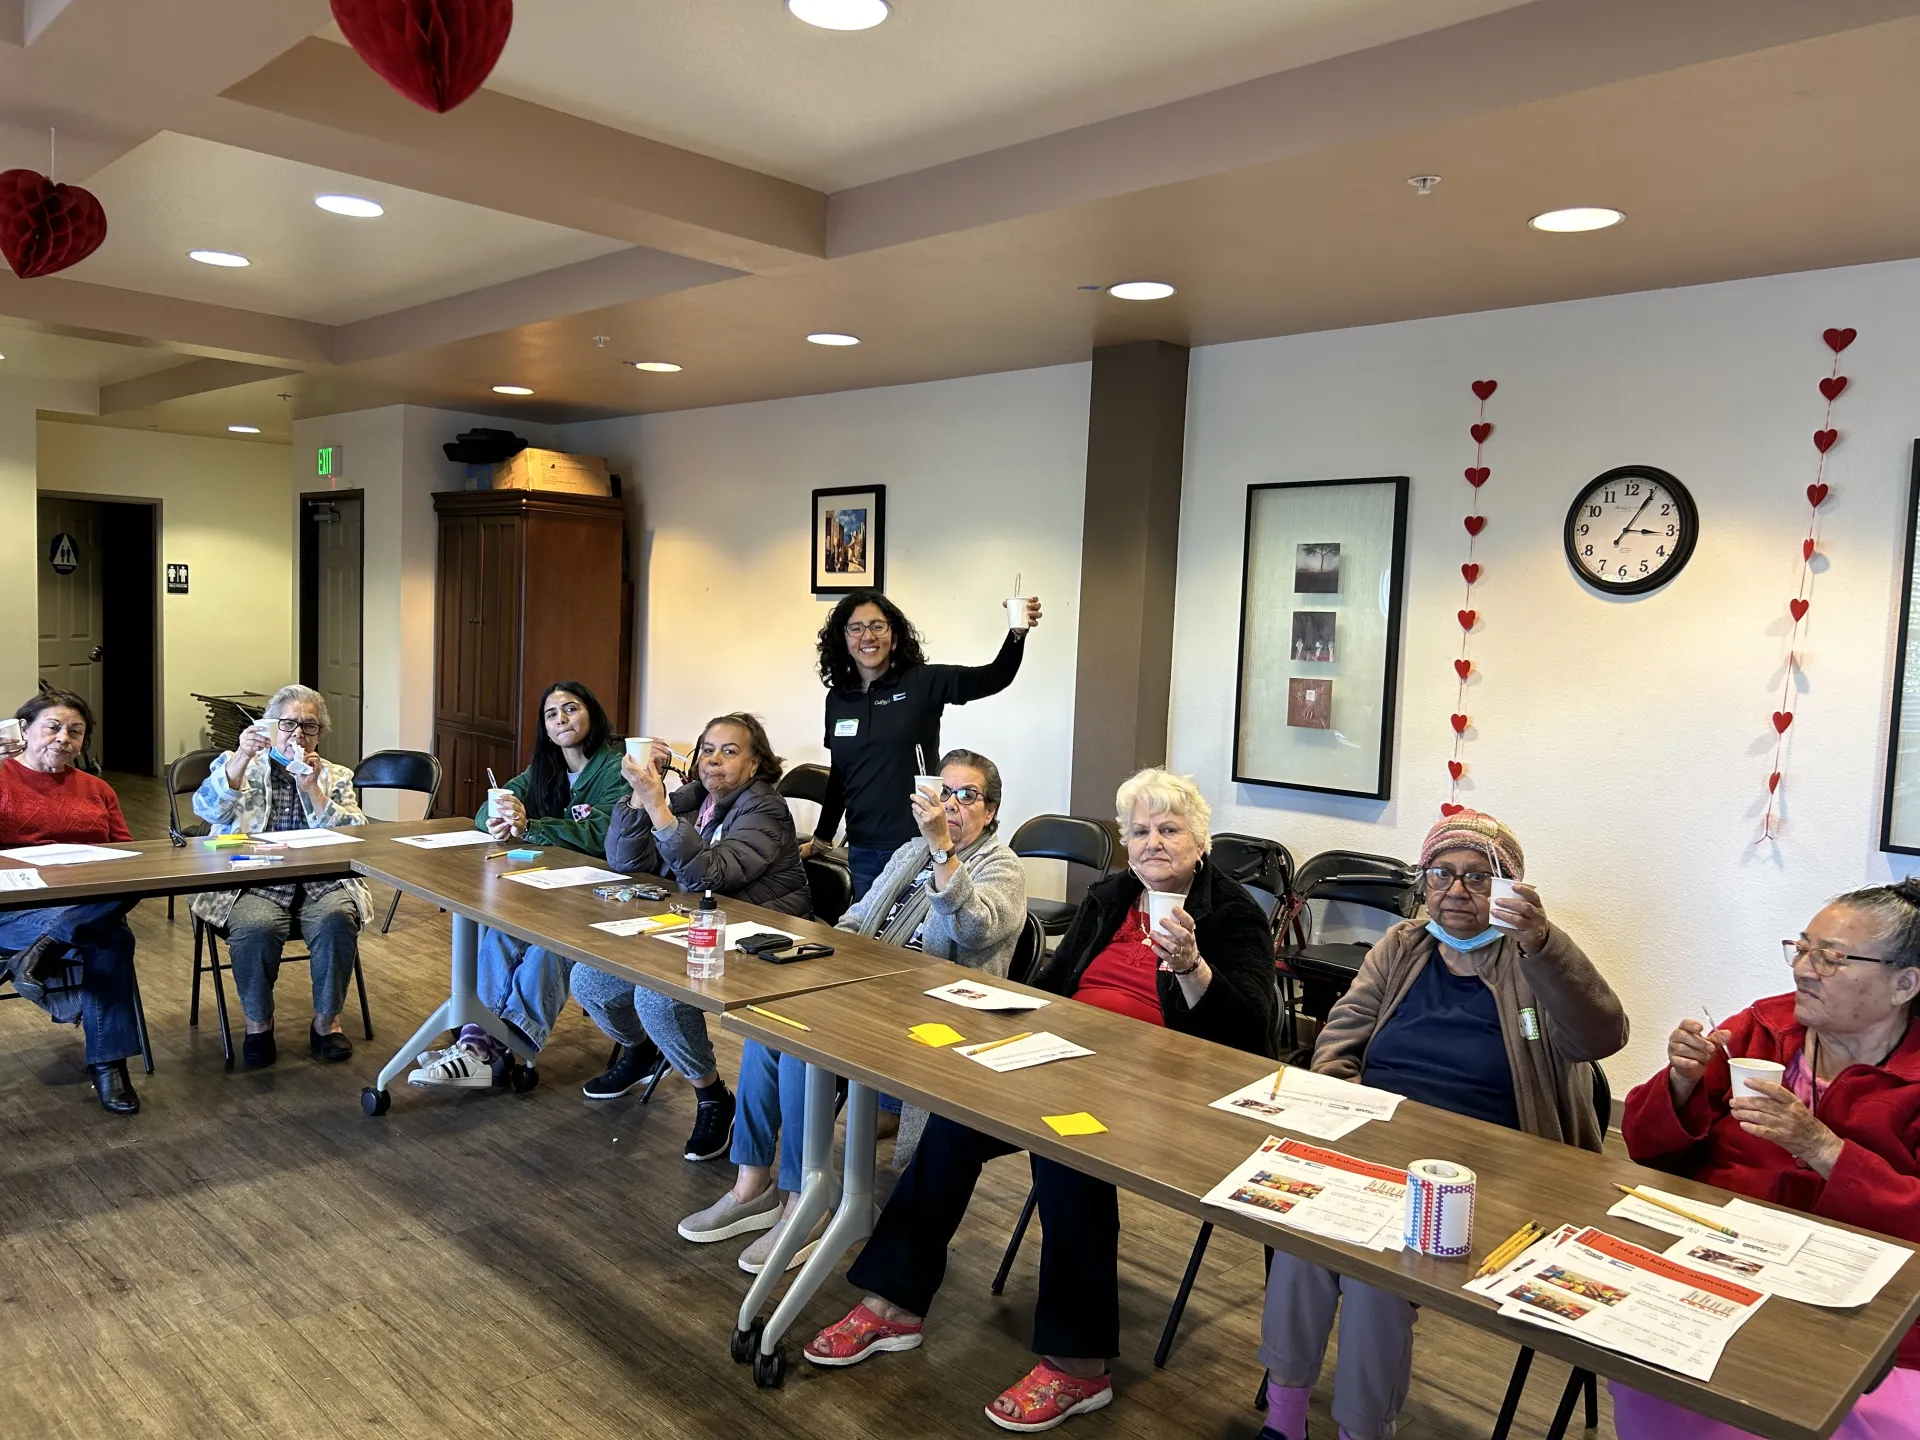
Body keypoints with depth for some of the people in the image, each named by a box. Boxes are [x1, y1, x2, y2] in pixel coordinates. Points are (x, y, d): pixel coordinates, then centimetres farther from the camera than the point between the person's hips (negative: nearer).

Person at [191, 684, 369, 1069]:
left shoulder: (337, 777, 18)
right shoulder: (241, 767, 14)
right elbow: (207, 808, -8)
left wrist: (312, 788, -8)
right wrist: (242, 757, -22)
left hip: (322, 882, 1)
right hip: (255, 883, -1)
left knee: (336, 920, -31)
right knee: (255, 928, -33)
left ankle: (326, 1021, -10)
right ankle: (258, 1024, -8)